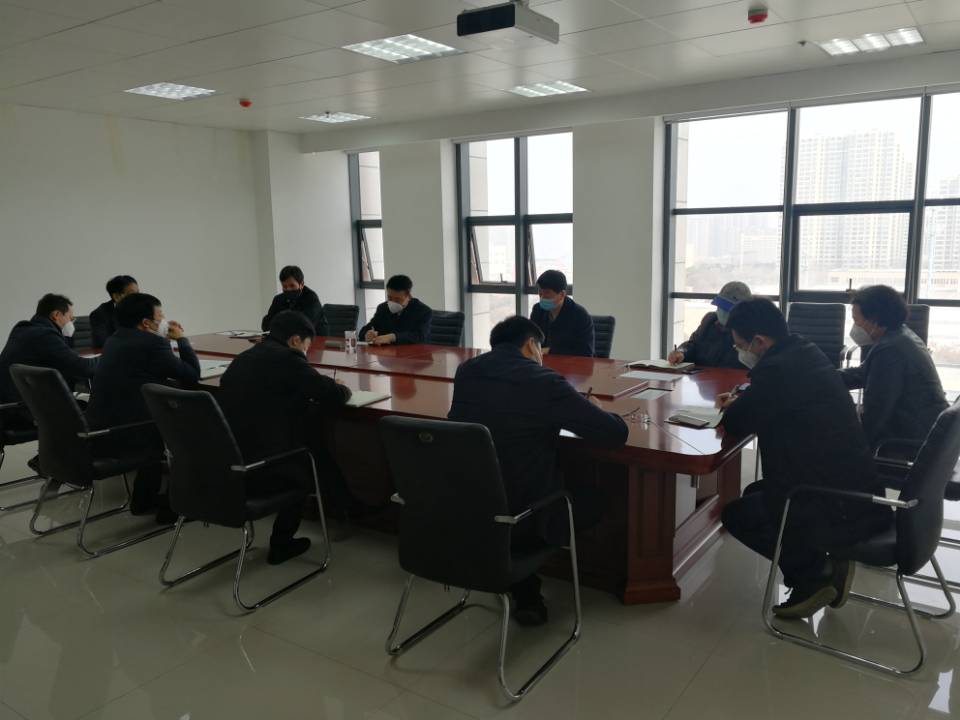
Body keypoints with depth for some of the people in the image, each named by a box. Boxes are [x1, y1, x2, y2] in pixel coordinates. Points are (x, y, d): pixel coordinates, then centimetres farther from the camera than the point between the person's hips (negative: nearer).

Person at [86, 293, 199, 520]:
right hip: (125, 437, -9)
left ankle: (144, 499, 35)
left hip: (99, 433, 9)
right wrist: (181, 338, 7)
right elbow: (192, 375, -7)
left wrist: (168, 338, 21)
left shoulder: (116, 339, 14)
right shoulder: (153, 343, -13)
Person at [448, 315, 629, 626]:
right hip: (518, 517, -6)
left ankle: (520, 584, 32)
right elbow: (617, 433, -12)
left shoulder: (466, 371, 1)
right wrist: (595, 409, 10)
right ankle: (527, 595, 29)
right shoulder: (545, 382, -16)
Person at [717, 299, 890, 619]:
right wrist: (743, 399, 12)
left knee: (735, 515, 8)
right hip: (856, 488, 9)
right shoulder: (806, 353, 8)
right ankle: (816, 568, 15)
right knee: (754, 494, 25)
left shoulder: (777, 368, -21)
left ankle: (818, 572, 6)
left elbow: (735, 424, -10)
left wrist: (735, 407, 10)